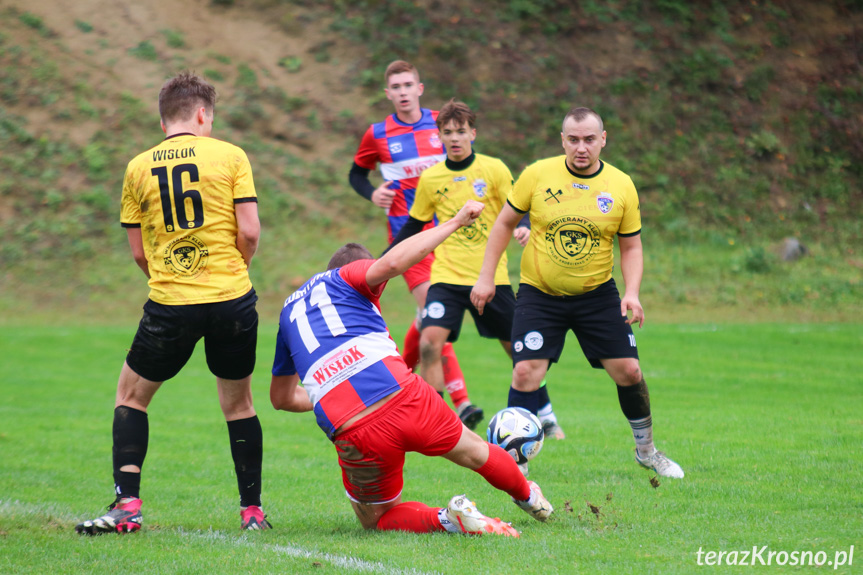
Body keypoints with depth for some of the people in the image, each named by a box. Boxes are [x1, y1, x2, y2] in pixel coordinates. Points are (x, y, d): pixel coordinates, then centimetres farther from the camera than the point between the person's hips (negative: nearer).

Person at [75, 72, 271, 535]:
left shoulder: (138, 168, 6)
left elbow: (139, 251, 8)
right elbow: (249, 232, -5)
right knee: (238, 402, 14)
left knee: (131, 395, 15)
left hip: (169, 305, 0)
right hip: (232, 298, 0)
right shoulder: (230, 156, 1)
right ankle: (252, 510, 15)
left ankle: (127, 505, 3)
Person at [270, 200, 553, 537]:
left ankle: (445, 520, -2)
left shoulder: (289, 310, 28)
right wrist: (455, 222, -3)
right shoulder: (347, 276, 15)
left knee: (376, 519, 22)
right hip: (402, 395, -2)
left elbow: (281, 397, 35)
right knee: (475, 452, 28)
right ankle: (528, 497, 48)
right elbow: (390, 263, -10)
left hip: (350, 431, 2)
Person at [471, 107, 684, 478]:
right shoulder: (537, 175, -9)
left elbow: (631, 246, 3)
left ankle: (646, 450, 23)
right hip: (539, 294, -1)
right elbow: (504, 223, 3)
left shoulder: (621, 186, -5)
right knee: (526, 372, -14)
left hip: (597, 294, 1)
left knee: (627, 370, -1)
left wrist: (632, 292, -12)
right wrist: (486, 277, 0)